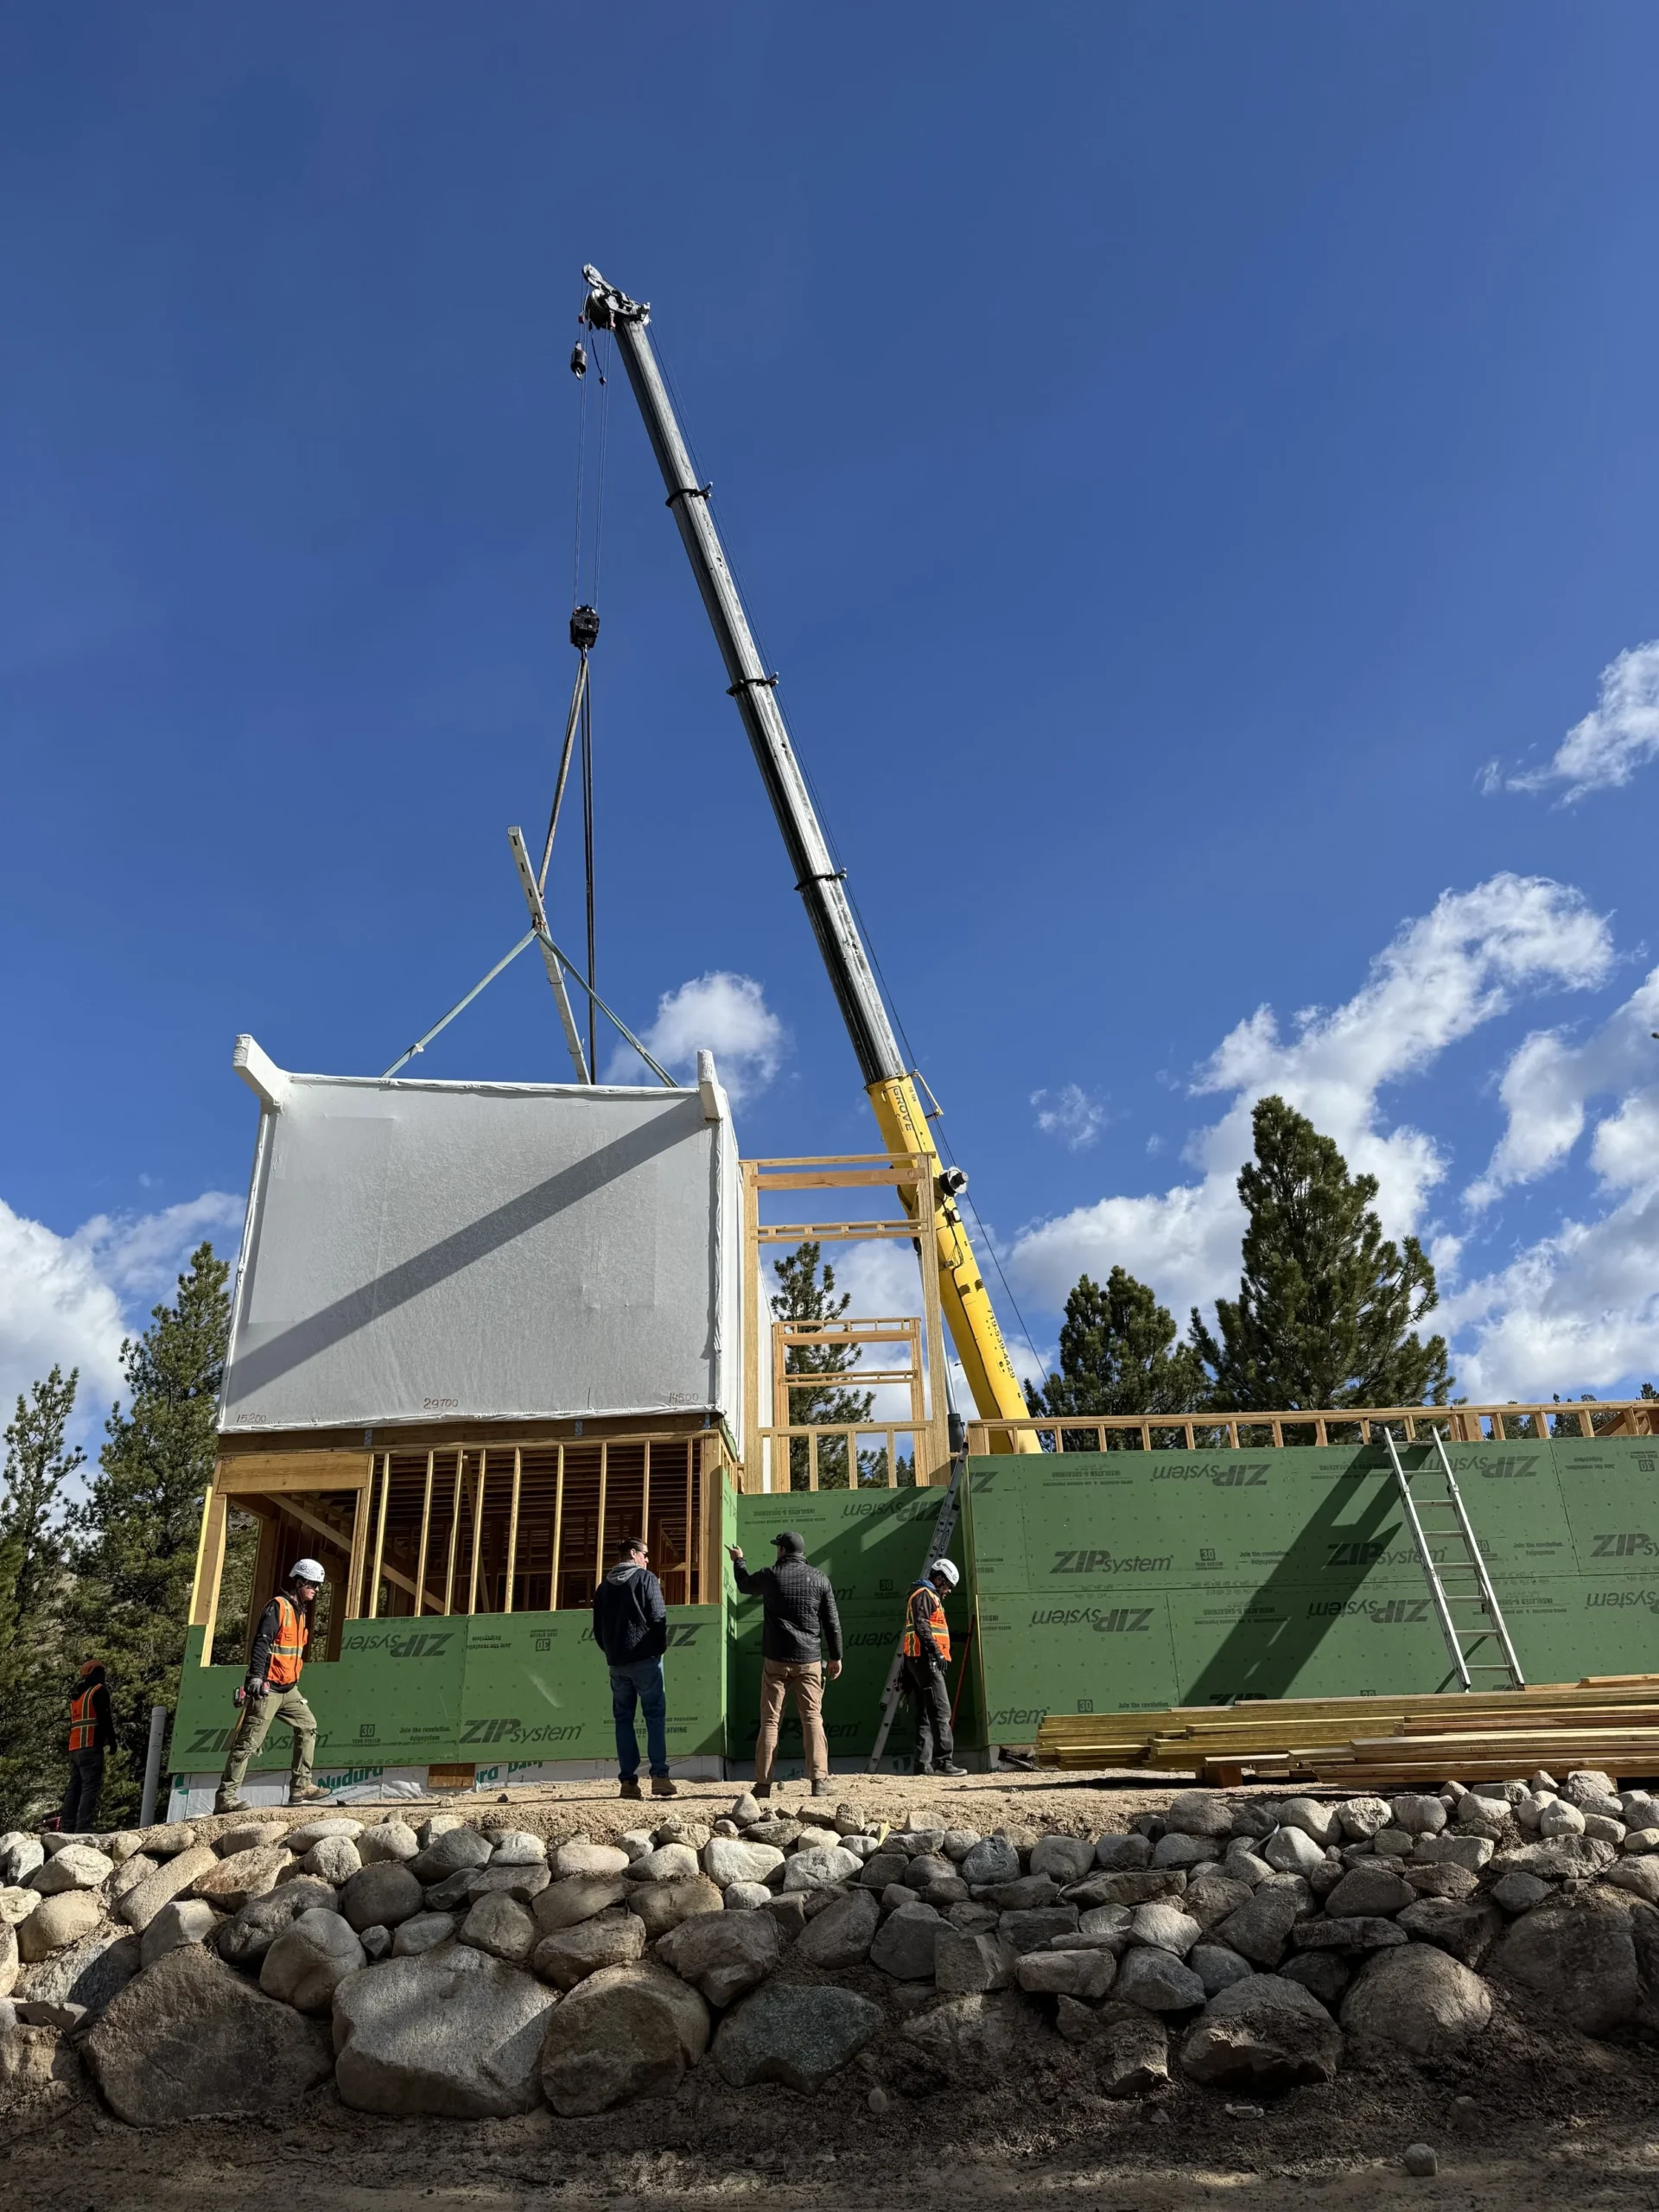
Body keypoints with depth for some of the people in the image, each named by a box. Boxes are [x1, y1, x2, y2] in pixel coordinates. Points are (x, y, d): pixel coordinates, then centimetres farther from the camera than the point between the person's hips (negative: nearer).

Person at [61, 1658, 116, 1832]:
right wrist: (112, 1740, -2)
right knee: (91, 1787, -12)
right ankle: (83, 1829, -20)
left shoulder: (76, 1696, 23)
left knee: (74, 1787, 10)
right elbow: (105, 1718, -10)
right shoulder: (99, 1691, -2)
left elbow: (72, 1723, 22)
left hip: (74, 1748, 8)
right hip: (91, 1747, -8)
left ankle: (67, 1828, 8)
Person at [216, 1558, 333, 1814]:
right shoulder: (278, 1607, -12)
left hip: (288, 1688, 9)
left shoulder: (301, 1612, 16)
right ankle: (226, 1796, -3)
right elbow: (260, 1643, -21)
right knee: (249, 1741, -7)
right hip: (267, 1687, -9)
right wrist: (256, 1676, -30)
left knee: (307, 1726, 9)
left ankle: (301, 1786, 12)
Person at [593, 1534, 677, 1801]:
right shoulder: (645, 1579, -4)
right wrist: (661, 1648, 3)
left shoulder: (604, 1586, 13)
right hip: (645, 1659, -5)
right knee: (655, 1715, -2)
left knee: (623, 1720, 7)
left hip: (616, 1663, 5)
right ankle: (659, 1776, -9)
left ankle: (628, 1781, 3)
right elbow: (659, 1617, -9)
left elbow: (598, 1628, 14)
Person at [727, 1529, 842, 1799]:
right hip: (809, 1660, 1)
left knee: (770, 1720, 5)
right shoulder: (819, 1579, 1)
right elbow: (832, 1622, 2)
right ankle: (819, 1780, -3)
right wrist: (835, 1657, 11)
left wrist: (738, 1561, 39)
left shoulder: (770, 1575, -2)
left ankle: (763, 1783, 5)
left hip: (775, 1659, -1)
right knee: (812, 1718, 4)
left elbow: (744, 1584, 20)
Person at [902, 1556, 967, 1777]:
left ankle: (924, 1764, 9)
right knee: (941, 1711, -13)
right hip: (925, 1658, -11)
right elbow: (921, 1626, -19)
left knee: (926, 1714, 9)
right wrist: (937, 1651, -23)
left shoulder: (930, 1596, 26)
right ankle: (944, 1761, -16)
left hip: (923, 1661, 11)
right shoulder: (923, 1594, -7)